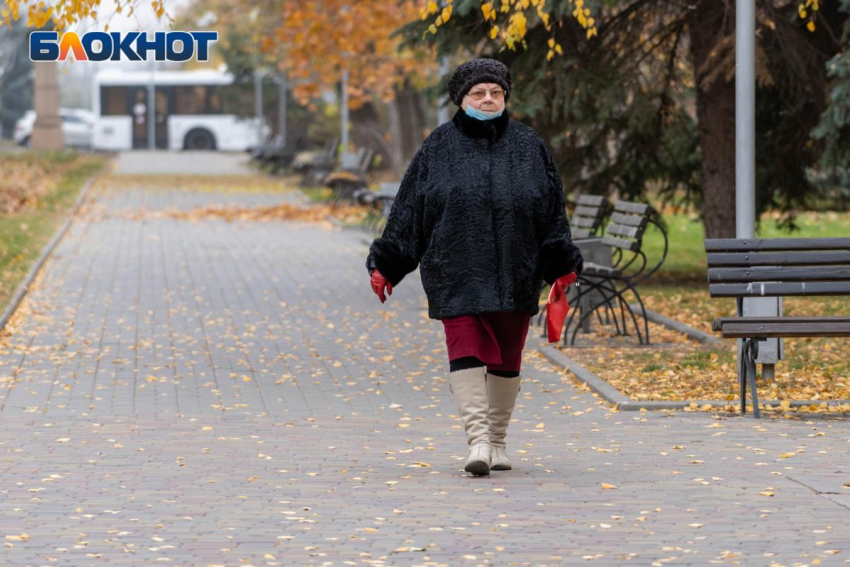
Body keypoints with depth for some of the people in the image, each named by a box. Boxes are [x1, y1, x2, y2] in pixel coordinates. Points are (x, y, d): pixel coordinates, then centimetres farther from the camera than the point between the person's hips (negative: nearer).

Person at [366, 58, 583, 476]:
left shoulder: (530, 147, 9)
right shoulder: (437, 150, 5)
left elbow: (553, 210, 11)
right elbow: (407, 209, 7)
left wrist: (560, 268, 5)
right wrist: (386, 265, 4)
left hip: (515, 276, 2)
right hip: (456, 275, -2)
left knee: (506, 360, 7)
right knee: (465, 353, -13)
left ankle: (497, 440, 20)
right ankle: (478, 440, -19)